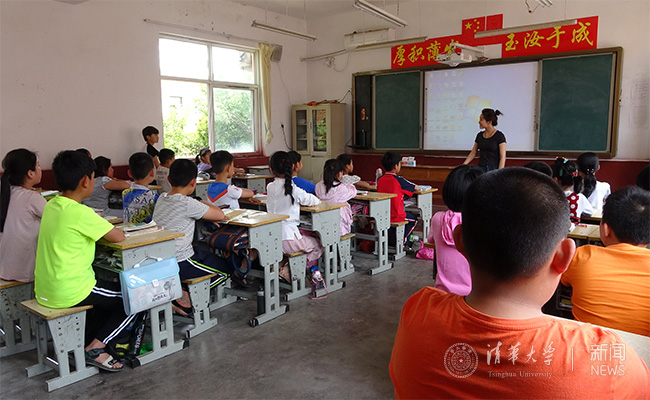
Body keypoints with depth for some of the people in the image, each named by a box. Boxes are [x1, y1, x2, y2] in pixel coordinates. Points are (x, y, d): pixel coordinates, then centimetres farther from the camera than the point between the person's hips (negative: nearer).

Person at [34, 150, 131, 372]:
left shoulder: (51, 206, 3)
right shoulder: (81, 213, -22)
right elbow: (118, 237, -17)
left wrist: (101, 224, 5)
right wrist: (110, 228, 5)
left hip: (44, 291, 9)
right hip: (69, 294, -8)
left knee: (105, 288, 30)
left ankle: (84, 343, 24)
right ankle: (95, 348, 4)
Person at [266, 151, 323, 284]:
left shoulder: (270, 187, 2)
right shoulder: (294, 190, -16)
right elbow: (314, 200, -1)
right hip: (287, 239, -7)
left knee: (308, 235, 31)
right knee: (318, 245, 16)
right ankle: (289, 269, 7)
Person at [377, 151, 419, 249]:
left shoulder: (380, 180, 1)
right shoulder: (399, 180, -14)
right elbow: (416, 187, -1)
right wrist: (416, 186, 21)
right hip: (396, 216, -5)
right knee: (413, 218, 25)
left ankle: (391, 240, 33)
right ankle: (403, 241, 22)